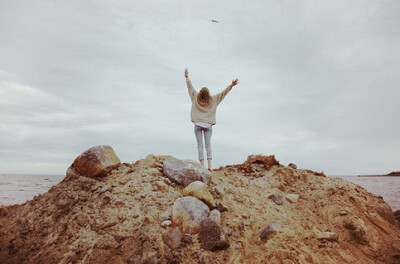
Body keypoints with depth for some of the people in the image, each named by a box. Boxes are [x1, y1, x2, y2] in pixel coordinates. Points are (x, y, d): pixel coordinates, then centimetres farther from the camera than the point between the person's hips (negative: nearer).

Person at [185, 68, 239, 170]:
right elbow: (223, 93, 5)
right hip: (208, 126, 1)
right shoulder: (213, 100, 1)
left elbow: (190, 87, 10)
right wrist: (231, 86, 11)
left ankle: (202, 166, -9)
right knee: (208, 145, 0)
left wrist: (187, 77, 22)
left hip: (198, 125, -1)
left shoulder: (195, 98, 0)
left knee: (200, 146, -2)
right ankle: (209, 165, -10)